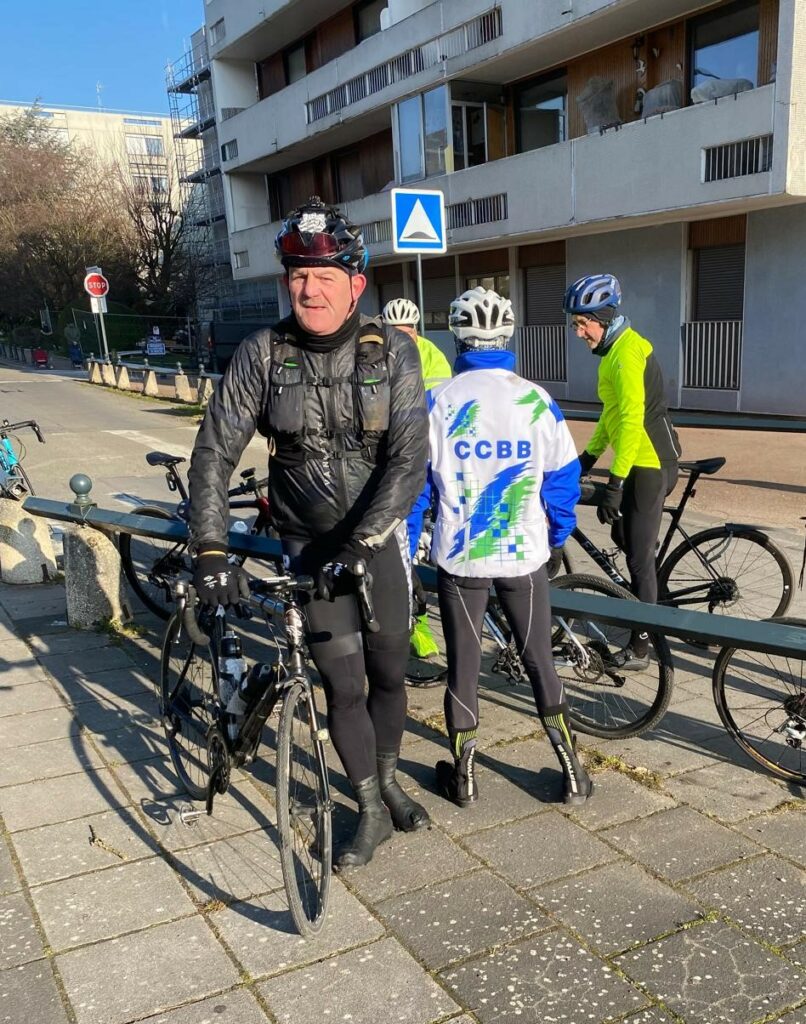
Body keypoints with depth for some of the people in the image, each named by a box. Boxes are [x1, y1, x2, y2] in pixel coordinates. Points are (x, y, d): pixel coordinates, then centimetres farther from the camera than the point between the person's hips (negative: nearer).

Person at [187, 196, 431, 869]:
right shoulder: (261, 355, -11)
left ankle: (388, 784, 38)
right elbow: (215, 454, -10)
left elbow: (410, 460, -18)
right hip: (309, 542, 0)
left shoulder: (392, 351, -12)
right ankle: (372, 812, 22)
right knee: (344, 684, 1)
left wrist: (359, 544, -26)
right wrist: (211, 550, -20)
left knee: (389, 673, 12)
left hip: (379, 536, 1)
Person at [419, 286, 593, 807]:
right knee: (541, 661, 14)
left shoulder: (439, 401, -8)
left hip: (459, 556, -1)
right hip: (526, 554, 1)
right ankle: (573, 772, 20)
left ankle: (464, 776, 23)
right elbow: (563, 478, 1)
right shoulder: (538, 401, -5)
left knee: (463, 665, 12)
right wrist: (557, 539, 16)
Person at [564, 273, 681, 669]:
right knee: (623, 536, 21)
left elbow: (632, 421, -26)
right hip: (646, 463, 10)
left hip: (649, 465, -10)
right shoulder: (615, 349, 13)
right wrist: (589, 455, 20)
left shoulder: (627, 353, -19)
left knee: (639, 557, -4)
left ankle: (639, 647, 7)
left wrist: (614, 483, -27)